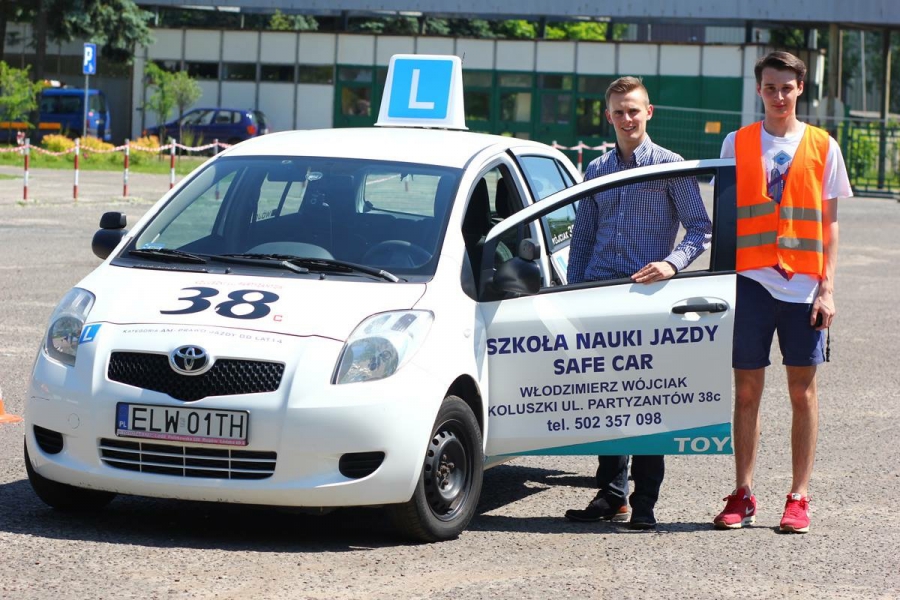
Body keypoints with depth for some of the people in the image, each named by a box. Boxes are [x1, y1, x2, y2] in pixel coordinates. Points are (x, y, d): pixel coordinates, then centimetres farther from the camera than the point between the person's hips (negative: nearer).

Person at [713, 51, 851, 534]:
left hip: (803, 287, 0)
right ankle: (742, 495, 8)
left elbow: (828, 222, 6)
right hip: (751, 281, 0)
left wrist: (827, 288, -1)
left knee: (802, 392, 3)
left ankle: (799, 498, 8)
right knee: (746, 390, 2)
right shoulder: (736, 144, 6)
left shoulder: (822, 146, 5)